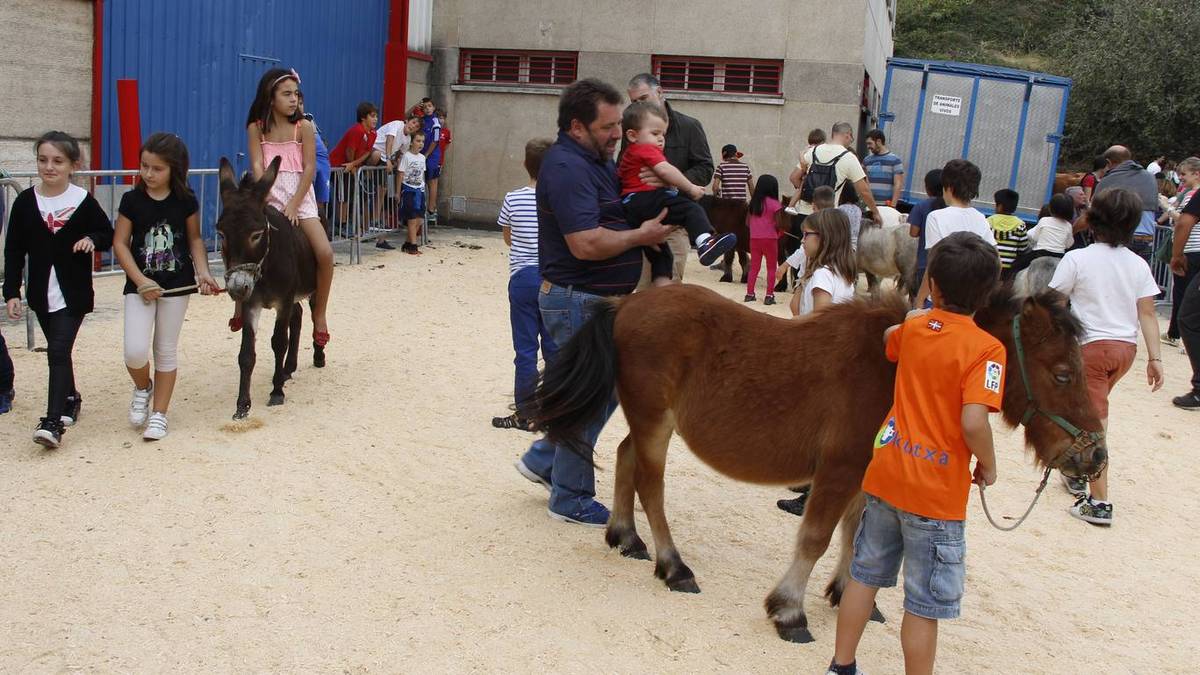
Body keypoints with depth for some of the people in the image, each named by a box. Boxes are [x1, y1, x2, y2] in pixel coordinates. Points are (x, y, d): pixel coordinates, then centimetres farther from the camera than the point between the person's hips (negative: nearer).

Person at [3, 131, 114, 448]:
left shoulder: (84, 201, -7)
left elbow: (108, 234, 6)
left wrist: (92, 240, -17)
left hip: (73, 293, -4)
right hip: (41, 293, 4)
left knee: (59, 351, -12)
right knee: (57, 351, 17)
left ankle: (54, 421, -15)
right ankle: (70, 399, 39)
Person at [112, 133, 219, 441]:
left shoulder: (186, 201, -4)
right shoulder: (132, 200, -5)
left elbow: (195, 239, 6)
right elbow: (120, 243, -3)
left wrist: (203, 271, -8)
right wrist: (141, 281, -12)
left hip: (177, 286, 0)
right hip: (140, 284, 0)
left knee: (166, 351, 8)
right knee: (135, 351, -11)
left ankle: (159, 414, 20)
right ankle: (142, 388, 22)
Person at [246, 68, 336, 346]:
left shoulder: (304, 127, -1)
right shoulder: (256, 129, 2)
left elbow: (309, 169, -5)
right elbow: (257, 167, -6)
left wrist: (293, 205, -13)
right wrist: (264, 202, -19)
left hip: (300, 201, -1)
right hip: (269, 200, 1)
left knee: (325, 252, -19)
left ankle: (319, 313, -2)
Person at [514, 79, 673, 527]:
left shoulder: (597, 161, 12)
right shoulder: (566, 167, -20)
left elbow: (613, 217, 25)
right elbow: (587, 243, -29)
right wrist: (643, 235, -15)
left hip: (601, 299, 10)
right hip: (578, 300, -10)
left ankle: (542, 460, 31)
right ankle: (571, 500, 16)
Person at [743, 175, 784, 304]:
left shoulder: (753, 202, 5)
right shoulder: (774, 204, -10)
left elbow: (747, 223, 7)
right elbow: (777, 224, -12)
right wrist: (778, 232, 8)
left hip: (754, 238, 4)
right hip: (769, 239, -4)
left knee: (754, 267, 13)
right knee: (771, 268, 6)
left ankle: (749, 294, 14)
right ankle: (769, 296, 3)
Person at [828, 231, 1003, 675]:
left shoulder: (912, 327, 1)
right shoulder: (986, 349, -16)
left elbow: (885, 340, 27)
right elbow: (973, 422, -26)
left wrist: (927, 314, 33)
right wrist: (988, 465, -9)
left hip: (886, 472, 6)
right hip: (937, 492, -6)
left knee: (865, 573, 19)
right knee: (925, 605, 7)